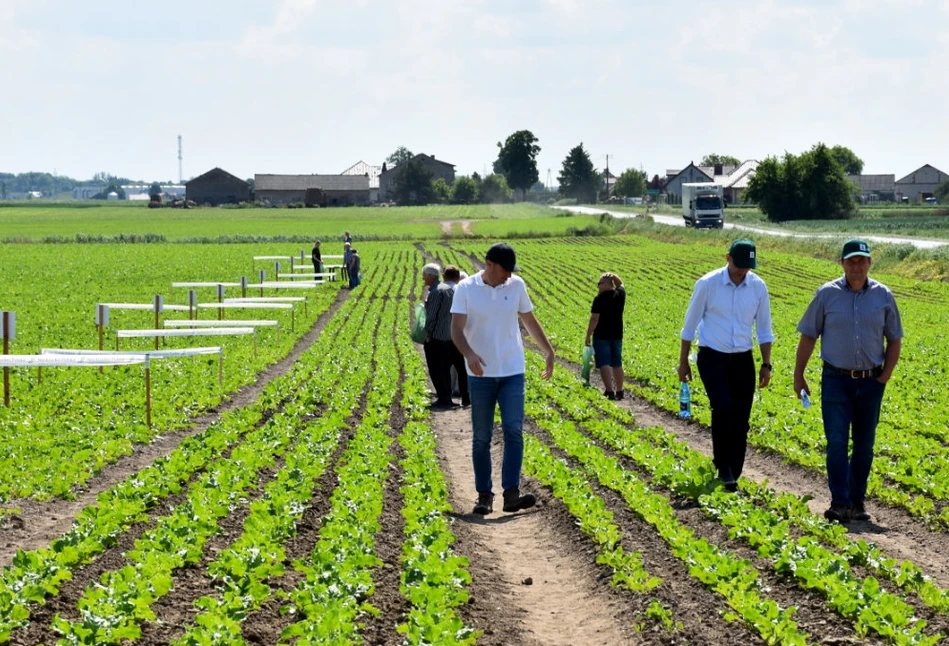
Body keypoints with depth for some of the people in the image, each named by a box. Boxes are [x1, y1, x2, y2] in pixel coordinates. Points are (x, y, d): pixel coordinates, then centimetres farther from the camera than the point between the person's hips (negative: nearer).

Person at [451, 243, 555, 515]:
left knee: (514, 431, -11)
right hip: (481, 375, -1)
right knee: (481, 438, 4)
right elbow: (456, 330, -13)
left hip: (512, 372, 2)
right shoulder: (466, 289, -6)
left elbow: (530, 321, 16)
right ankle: (484, 495, 12)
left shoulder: (516, 285, 3)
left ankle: (511, 494, -15)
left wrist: (548, 351, 20)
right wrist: (469, 354, -31)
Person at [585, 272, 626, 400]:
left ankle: (609, 391, -17)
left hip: (601, 336, -6)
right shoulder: (620, 294, 2)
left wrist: (588, 336, -12)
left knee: (604, 364, -6)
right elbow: (620, 283, 26)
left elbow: (594, 319, -17)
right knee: (617, 364, 14)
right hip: (617, 335, 6)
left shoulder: (600, 299, -15)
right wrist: (613, 277, 11)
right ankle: (619, 391, 21)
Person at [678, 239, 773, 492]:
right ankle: (723, 468, -10)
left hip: (743, 360, 3)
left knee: (740, 421, 2)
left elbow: (764, 329, 11)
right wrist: (683, 362, 4)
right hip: (713, 358, -3)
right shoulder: (707, 284, -7)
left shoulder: (758, 287, 1)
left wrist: (766, 364, 6)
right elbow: (690, 324, 2)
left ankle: (732, 477, 14)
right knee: (723, 408, -22)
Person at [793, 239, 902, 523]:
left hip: (871, 382, 2)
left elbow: (894, 340, 10)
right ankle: (840, 503, -13)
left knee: (864, 445, 8)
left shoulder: (883, 296, 1)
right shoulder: (827, 294, -2)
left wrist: (886, 375, -1)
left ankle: (857, 502, 19)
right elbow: (808, 336, 4)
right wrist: (798, 375, 2)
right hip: (836, 380, -2)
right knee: (837, 441, -11)